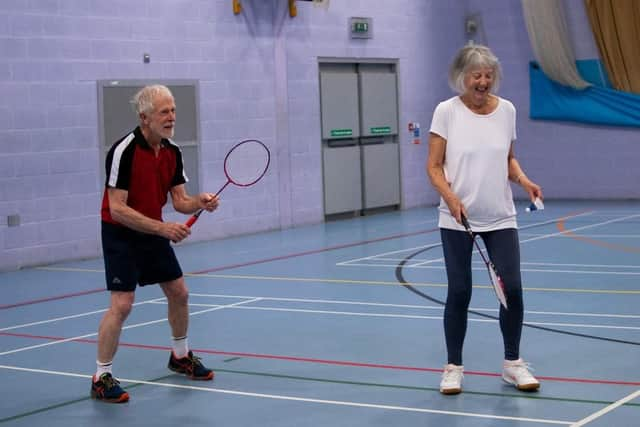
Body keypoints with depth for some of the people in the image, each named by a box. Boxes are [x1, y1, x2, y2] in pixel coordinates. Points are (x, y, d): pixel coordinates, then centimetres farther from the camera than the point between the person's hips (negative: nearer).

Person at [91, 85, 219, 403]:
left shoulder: (172, 152, -2)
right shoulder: (124, 151, -24)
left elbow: (179, 201, 1)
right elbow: (117, 209, -27)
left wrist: (200, 202, -21)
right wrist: (163, 228, -32)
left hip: (153, 231, 8)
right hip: (121, 233, -7)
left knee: (179, 293, 14)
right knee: (122, 304, -16)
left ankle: (180, 356, 36)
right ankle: (101, 378, -4)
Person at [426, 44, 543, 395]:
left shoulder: (506, 110, 3)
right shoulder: (446, 111, -6)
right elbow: (434, 166, -5)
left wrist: (524, 181, -4)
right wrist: (450, 197, -21)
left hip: (501, 218, 3)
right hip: (457, 219, -2)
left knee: (512, 289, -2)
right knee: (459, 292, 2)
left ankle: (512, 363, 16)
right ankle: (453, 367, 17)